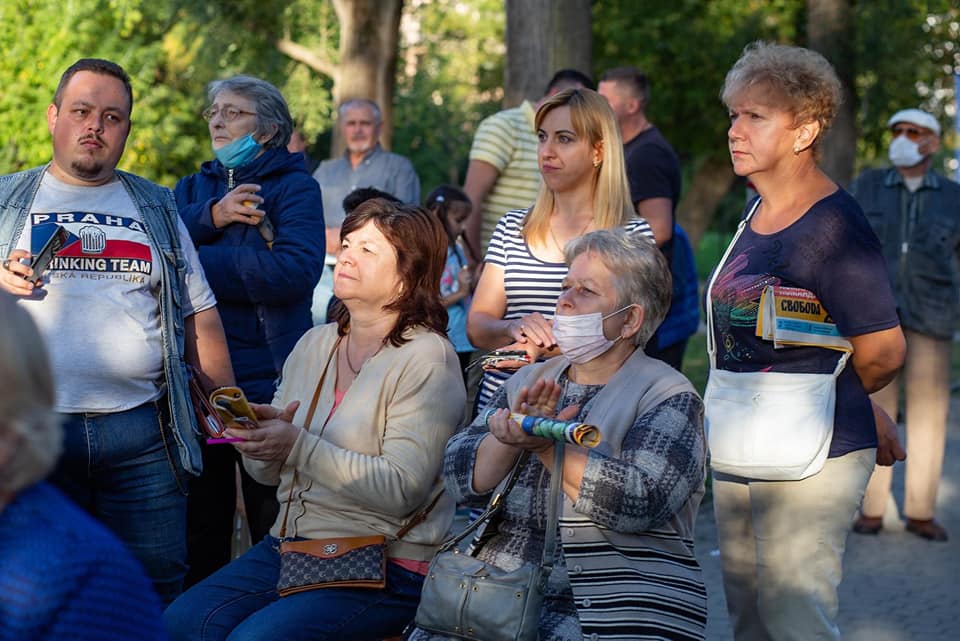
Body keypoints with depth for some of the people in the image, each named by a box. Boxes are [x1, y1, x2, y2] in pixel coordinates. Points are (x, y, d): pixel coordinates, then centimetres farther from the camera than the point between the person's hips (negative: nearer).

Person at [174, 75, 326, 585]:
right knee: (199, 532, 12)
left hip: (266, 385, -4)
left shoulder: (294, 187, -1)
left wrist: (195, 262, -13)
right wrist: (210, 218, -16)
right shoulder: (192, 189, 15)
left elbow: (295, 270, -18)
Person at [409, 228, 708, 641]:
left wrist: (545, 445, -20)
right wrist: (511, 437, -13)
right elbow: (461, 477, 5)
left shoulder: (668, 398, -1)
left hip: (606, 608, -5)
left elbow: (639, 502, -17)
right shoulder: (530, 382, 16)